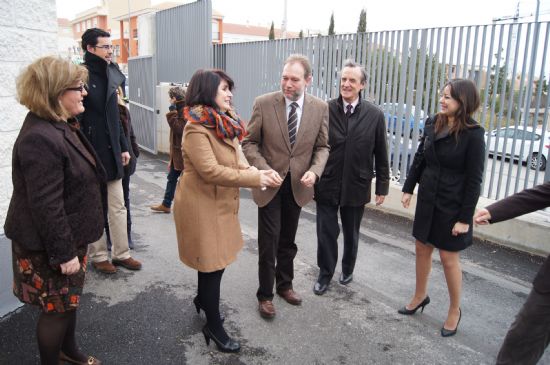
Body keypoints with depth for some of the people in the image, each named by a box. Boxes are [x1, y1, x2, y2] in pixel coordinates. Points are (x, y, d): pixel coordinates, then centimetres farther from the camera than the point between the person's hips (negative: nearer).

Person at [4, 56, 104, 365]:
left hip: (70, 236, 10)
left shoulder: (58, 127, 6)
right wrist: (63, 253, -22)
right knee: (57, 306, 9)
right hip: (51, 244, -10)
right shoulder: (40, 139, -27)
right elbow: (46, 206, -27)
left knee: (70, 298, 24)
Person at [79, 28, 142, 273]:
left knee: (118, 207, 11)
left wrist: (123, 147, 14)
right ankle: (98, 256, 21)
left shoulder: (109, 76, 12)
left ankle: (121, 253, 22)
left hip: (112, 152, 7)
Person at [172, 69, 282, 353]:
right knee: (212, 264, 4)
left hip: (219, 203, 9)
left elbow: (235, 161, 7)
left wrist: (258, 172, -11)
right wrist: (256, 179, -26)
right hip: (202, 205, -8)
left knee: (215, 259, 21)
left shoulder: (224, 123, 8)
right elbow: (211, 171, -29)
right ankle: (213, 326, 23)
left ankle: (202, 299, 48)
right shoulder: (197, 128, -22)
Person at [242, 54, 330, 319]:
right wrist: (264, 170, -18)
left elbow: (322, 146, 3)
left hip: (298, 185, 3)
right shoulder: (263, 103, -11)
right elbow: (250, 142, -4)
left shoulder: (320, 108, -5)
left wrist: (315, 171, -14)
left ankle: (285, 284, 38)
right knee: (269, 241, 3)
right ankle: (265, 295, 21)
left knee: (288, 240, 17)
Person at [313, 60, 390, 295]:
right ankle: (325, 274, 29)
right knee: (326, 232, 8)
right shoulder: (325, 110, -7)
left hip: (356, 186, 1)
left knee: (351, 234, 18)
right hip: (326, 185, -1)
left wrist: (382, 186, 2)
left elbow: (381, 155, 1)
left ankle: (348, 269, 42)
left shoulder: (374, 115, -4)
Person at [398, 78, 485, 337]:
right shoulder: (432, 124, 0)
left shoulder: (473, 134, -16)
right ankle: (420, 296, 38)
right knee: (422, 249, 16)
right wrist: (408, 188, 6)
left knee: (449, 258, 7)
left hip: (452, 206, -5)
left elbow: (474, 179, -14)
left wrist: (465, 218, -14)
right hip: (427, 200, 5)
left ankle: (455, 310, 29)